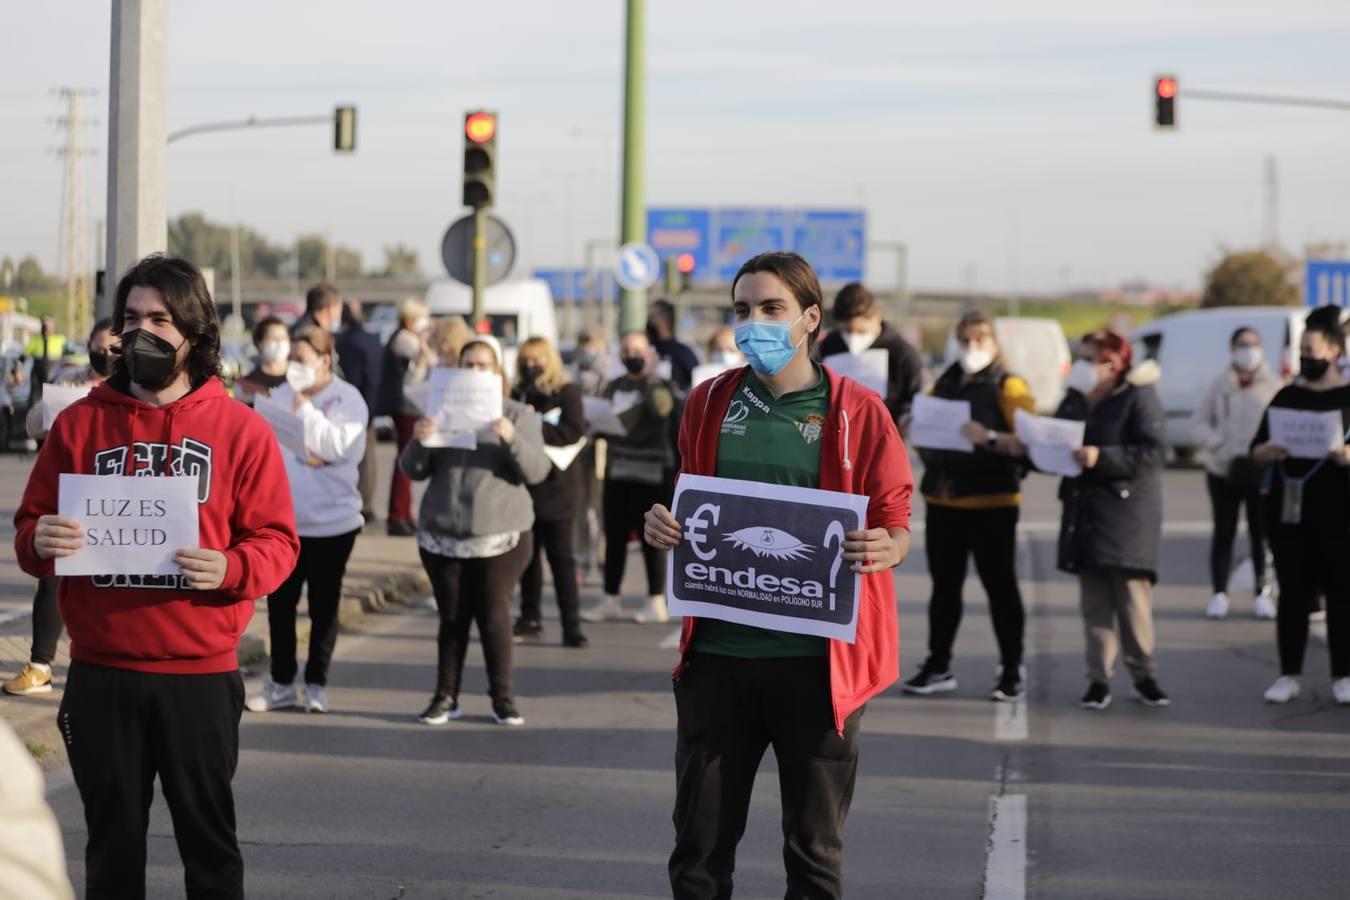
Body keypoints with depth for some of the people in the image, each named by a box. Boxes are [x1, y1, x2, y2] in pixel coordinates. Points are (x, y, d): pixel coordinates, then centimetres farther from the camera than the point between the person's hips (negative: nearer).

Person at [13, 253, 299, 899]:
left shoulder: (241, 428, 1)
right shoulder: (80, 423, 6)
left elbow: (277, 543, 0)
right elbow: (28, 532, 9)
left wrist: (230, 568, -20)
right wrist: (39, 543, -14)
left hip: (201, 674, -2)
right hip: (100, 674, 2)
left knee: (208, 837, 7)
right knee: (112, 841, 10)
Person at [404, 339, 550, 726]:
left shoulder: (517, 415, 4)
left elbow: (537, 471, -7)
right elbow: (413, 470, 6)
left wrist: (512, 439, -25)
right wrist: (419, 442, -15)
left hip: (501, 535, -2)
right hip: (443, 535, 2)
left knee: (494, 614, -3)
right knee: (452, 617, 5)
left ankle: (502, 698, 5)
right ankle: (446, 696, 10)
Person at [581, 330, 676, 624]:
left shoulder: (659, 385, -1)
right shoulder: (614, 387, 15)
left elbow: (661, 407, -22)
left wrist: (650, 374, -17)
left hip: (650, 474, -5)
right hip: (618, 471, 5)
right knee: (614, 537, 7)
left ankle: (656, 602, 4)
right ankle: (611, 600, 14)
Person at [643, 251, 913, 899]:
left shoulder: (859, 413, -2)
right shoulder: (711, 402, 8)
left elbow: (895, 525, 2)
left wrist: (886, 549, -21)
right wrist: (662, 525, -3)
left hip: (817, 659, -3)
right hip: (717, 654, 3)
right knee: (700, 845, 9)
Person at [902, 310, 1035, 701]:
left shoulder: (1008, 387, -3)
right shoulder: (945, 383, 14)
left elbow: (1027, 441, -13)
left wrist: (989, 438, -27)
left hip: (991, 501, -6)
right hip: (943, 499, 6)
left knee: (999, 585, 0)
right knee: (944, 585, 10)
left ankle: (1012, 670, 7)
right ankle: (938, 666, 18)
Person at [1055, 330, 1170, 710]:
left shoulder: (1137, 397, -6)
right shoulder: (1075, 400, 14)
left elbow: (1154, 451, -15)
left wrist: (1101, 457, -22)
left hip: (1127, 511, -6)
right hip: (1085, 511, 6)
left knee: (1132, 596, -5)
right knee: (1094, 601, 4)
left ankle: (1144, 676, 8)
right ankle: (1099, 679, 8)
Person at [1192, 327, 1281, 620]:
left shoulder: (1273, 387, 1)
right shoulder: (1220, 386, 4)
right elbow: (1199, 421, 7)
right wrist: (1216, 443, -11)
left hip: (1261, 472, -1)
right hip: (1223, 470, 1)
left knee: (1261, 533, 4)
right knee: (1223, 532, 4)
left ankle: (1263, 593, 11)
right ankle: (1219, 594, 10)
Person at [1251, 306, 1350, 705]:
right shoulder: (1287, 396, 12)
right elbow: (1256, 452, 12)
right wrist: (1270, 450, -11)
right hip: (1288, 510, 4)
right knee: (1292, 593, 6)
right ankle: (1290, 675, 11)